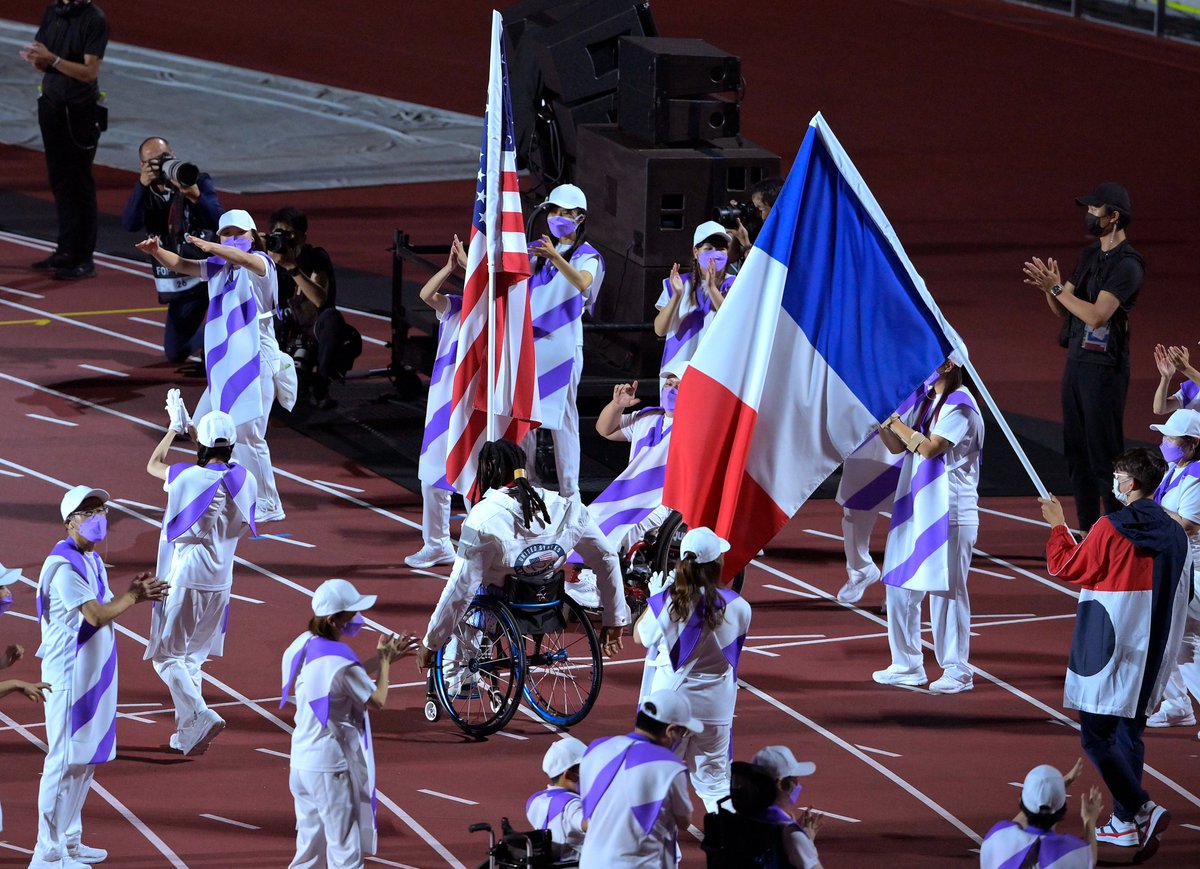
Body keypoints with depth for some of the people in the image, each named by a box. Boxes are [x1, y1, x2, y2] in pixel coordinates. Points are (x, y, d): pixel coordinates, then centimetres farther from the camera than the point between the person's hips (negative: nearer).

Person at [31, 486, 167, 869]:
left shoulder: (93, 561, 14)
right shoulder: (64, 565, -17)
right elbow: (96, 615, -22)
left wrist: (134, 593, -1)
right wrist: (134, 596, -9)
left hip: (94, 672, 10)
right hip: (69, 675, -10)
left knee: (87, 758, 15)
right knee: (65, 760, -8)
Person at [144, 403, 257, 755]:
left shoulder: (189, 478, -16)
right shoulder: (245, 481, -2)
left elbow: (153, 465, 3)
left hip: (183, 581, -6)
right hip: (220, 582, 6)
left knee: (167, 657, 0)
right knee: (193, 657, 19)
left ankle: (200, 717, -21)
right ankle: (187, 734, 20)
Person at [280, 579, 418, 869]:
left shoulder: (304, 646, 5)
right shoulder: (339, 660, -22)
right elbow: (377, 699, -13)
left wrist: (386, 658, 12)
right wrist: (383, 660, 0)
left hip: (302, 761, 9)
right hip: (332, 767, -9)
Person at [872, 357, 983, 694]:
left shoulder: (960, 406, -13)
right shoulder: (923, 401, 12)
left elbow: (930, 447, -22)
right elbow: (897, 446, 13)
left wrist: (895, 421, -16)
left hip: (948, 511, -8)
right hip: (914, 508, 8)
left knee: (946, 589, -4)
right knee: (901, 585, 10)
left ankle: (958, 670, 3)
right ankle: (908, 665, 19)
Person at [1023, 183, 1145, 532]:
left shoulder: (1127, 265, -15)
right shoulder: (1091, 254, 13)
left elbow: (1097, 315, -24)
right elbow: (1064, 311, 15)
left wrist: (1057, 287, -21)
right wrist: (1049, 288, -6)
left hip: (1104, 368, -9)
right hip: (1076, 360, 9)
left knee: (1104, 454, -7)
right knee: (1076, 451, 13)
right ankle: (1088, 533, 20)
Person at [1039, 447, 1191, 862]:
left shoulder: (1111, 530, -16)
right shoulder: (1174, 534, 3)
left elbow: (1066, 566, -5)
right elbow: (1181, 596, 13)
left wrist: (1057, 525, 10)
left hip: (1109, 652, -7)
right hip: (1152, 656, 7)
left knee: (1096, 736, -4)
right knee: (1129, 734, 16)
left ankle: (1141, 811, -17)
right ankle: (1124, 823, 20)